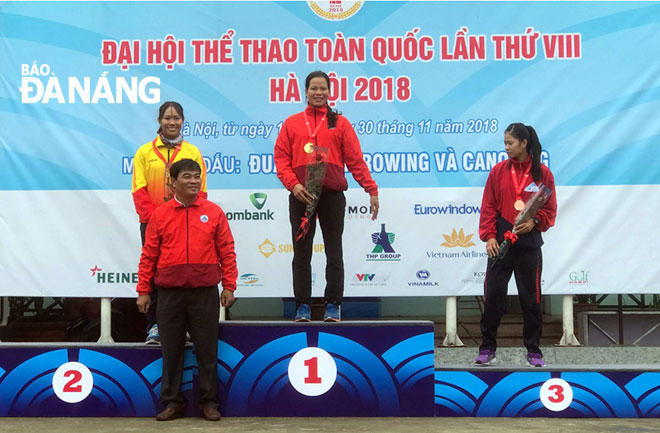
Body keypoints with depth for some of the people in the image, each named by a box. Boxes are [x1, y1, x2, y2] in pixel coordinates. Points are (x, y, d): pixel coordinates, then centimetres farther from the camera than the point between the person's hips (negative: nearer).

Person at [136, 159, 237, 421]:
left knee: (207, 349, 6)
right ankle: (172, 403, 19)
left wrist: (229, 286, 0)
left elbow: (227, 252, 4)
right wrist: (143, 291, 3)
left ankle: (209, 402, 17)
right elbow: (148, 255, 5)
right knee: (171, 350, 8)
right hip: (169, 294, 1)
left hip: (205, 293, -1)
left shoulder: (214, 212, 5)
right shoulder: (159, 215, 6)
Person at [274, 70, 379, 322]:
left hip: (332, 195, -1)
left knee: (334, 253, 2)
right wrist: (293, 184, -10)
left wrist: (371, 189, -2)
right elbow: (281, 158, 6)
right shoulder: (292, 123, 13)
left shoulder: (340, 123, 11)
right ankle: (302, 305, 11)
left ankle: (333, 305, 9)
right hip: (301, 196, 1)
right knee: (301, 253, 4)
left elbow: (355, 159, 6)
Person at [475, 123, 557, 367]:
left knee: (531, 298, 5)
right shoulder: (498, 171, 4)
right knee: (493, 295, 1)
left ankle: (533, 350, 17)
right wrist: (489, 236, -7)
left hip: (529, 244, -1)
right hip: (500, 242, 1)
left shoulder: (542, 173, 1)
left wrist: (534, 222, -14)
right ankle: (487, 348, 12)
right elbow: (488, 207, 3)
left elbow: (550, 210, 4)